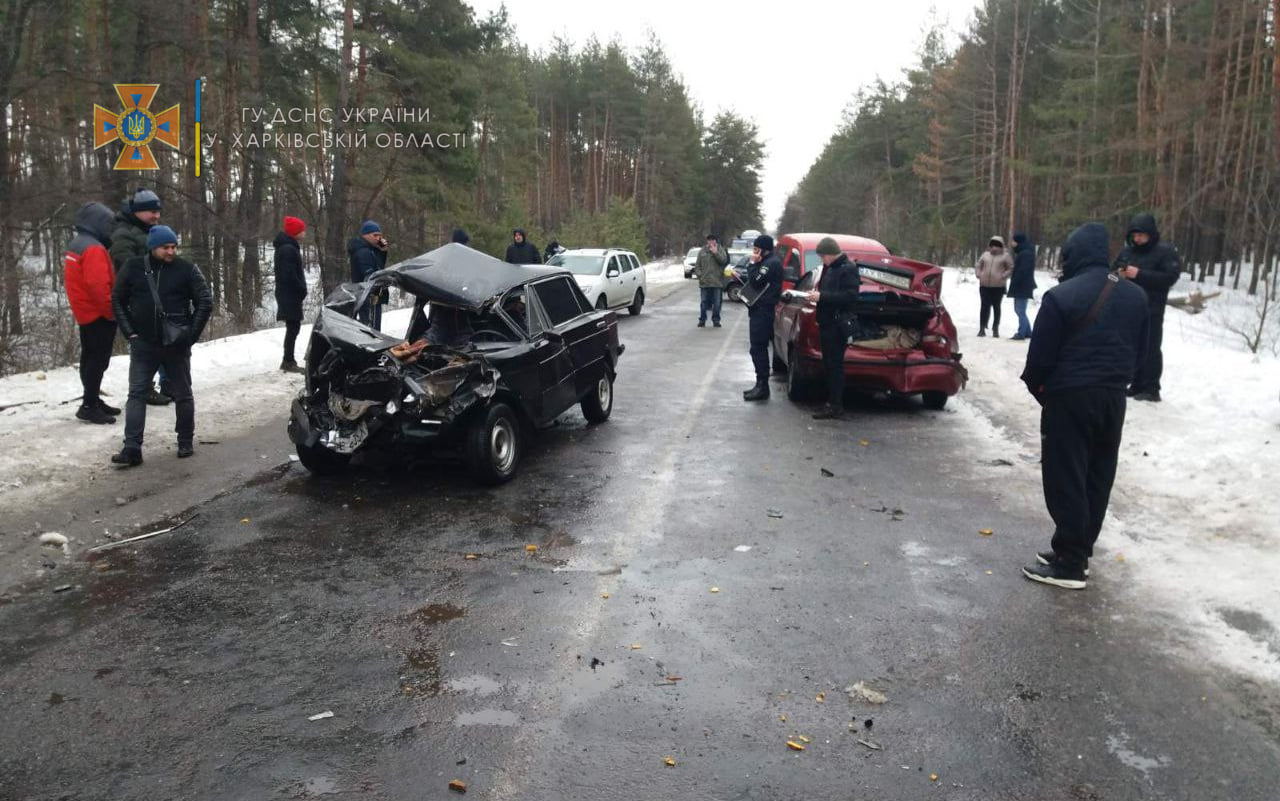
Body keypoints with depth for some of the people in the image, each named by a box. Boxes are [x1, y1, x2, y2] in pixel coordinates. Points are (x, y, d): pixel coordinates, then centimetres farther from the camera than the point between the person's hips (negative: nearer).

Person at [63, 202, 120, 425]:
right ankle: (89, 406, -6)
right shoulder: (94, 249, -19)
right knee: (98, 360, -7)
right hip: (99, 315, -10)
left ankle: (92, 400, 25)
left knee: (90, 358, 16)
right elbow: (98, 285, -26)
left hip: (85, 314, 10)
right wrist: (113, 311, -18)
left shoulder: (74, 246, 14)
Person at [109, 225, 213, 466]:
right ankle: (132, 448, -2)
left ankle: (185, 443, 22)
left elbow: (205, 303, -2)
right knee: (136, 394, -2)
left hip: (177, 345, -1)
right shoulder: (133, 268, 1)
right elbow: (117, 301, 9)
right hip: (143, 344, 1)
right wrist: (130, 332, 0)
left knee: (183, 394, 8)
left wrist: (190, 334, -7)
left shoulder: (186, 269, -3)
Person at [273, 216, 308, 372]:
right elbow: (289, 274, -22)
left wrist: (301, 289, 11)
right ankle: (288, 361, -5)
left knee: (293, 327, 13)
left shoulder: (288, 246, 16)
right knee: (293, 327, -7)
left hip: (288, 294, 10)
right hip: (290, 294, -10)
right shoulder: (288, 249, -16)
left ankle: (288, 360, 18)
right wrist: (302, 289, -13)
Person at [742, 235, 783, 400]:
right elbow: (756, 282, 19)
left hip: (762, 311, -11)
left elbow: (755, 281, -19)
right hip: (760, 310, 11)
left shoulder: (772, 263, -15)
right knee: (759, 349, 14)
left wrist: (752, 264, -11)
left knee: (758, 349, -10)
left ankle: (762, 387, -7)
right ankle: (761, 385, 20)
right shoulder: (767, 262, 18)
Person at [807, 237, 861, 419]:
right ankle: (831, 402, 18)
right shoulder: (829, 268, 18)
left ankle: (836, 406, -5)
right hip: (827, 322, 9)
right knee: (829, 365, 12)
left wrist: (822, 296, -20)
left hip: (838, 324, -9)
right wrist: (816, 295, 9)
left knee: (834, 365, -8)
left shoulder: (848, 269, -10)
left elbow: (850, 296, -20)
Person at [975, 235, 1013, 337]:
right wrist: (979, 274, 2)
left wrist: (1003, 276, -13)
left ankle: (995, 329, 12)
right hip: (984, 286, 3)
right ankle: (982, 328, 7)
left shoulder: (1005, 256, 0)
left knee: (996, 307, 5)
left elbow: (1011, 268, -2)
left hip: (998, 286, -3)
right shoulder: (985, 255, 11)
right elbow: (978, 266, 18)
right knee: (985, 307, 4)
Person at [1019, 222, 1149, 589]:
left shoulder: (1061, 297, -15)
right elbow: (1138, 351, 14)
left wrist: (1038, 388, 7)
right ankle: (1080, 551, 25)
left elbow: (1040, 356, -11)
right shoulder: (1135, 296, 7)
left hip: (1070, 398, -7)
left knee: (1066, 480, -1)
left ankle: (1069, 564, 3)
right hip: (1113, 397, 7)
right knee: (1097, 478, 14)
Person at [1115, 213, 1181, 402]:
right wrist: (1119, 274, -4)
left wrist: (1140, 275, -21)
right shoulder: (1128, 250, 13)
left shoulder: (1165, 251, -5)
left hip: (1151, 310, -6)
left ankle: (1151, 389, -4)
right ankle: (1136, 386, 17)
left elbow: (1171, 277, -15)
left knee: (1150, 349, -6)